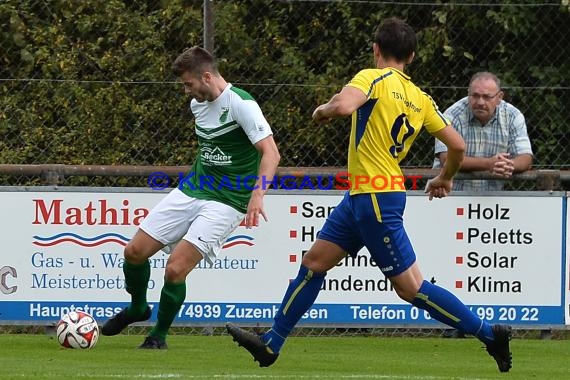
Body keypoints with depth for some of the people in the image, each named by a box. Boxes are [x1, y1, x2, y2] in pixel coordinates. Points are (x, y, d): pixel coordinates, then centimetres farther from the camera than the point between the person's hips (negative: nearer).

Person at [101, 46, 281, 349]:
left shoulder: (240, 104, -17)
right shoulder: (197, 104, 9)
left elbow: (270, 152, -24)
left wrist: (257, 196, -35)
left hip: (225, 202, -8)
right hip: (190, 191, 8)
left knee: (176, 268, -18)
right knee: (135, 251, 2)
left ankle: (159, 335, 4)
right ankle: (137, 308, 30)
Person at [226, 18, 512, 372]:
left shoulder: (373, 78, -11)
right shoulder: (420, 99, 9)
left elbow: (343, 105, -30)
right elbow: (458, 145, 8)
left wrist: (323, 110, -7)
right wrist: (445, 179, 27)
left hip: (376, 198, -9)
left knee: (411, 287, -5)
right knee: (313, 263, 13)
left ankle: (489, 332, -2)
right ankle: (270, 344, 18)